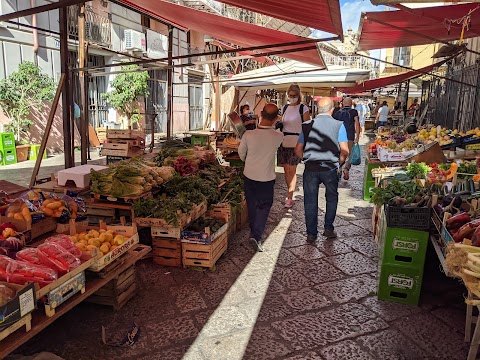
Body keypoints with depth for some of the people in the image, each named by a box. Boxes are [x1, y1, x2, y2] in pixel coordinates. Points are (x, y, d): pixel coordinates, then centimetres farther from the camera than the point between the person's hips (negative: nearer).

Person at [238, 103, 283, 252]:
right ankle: (257, 235, 0)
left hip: (249, 176, 2)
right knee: (264, 206, 13)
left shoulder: (248, 134, -17)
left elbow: (241, 153, -1)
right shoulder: (278, 136, -19)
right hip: (267, 178, -2)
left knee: (251, 205, 21)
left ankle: (253, 231, 40)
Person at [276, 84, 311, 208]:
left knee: (292, 170, -6)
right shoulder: (284, 108, 12)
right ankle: (290, 192, 22)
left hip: (296, 142, -5)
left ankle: (289, 198, -1)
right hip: (284, 142, 5)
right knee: (286, 170, 7)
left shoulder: (303, 108, -3)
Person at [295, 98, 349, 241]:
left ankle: (311, 234, 15)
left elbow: (298, 149, 3)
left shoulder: (307, 125, 3)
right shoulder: (338, 125, -2)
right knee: (332, 198, 20)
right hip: (330, 168, -1)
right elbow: (344, 151, -8)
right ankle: (328, 228, 19)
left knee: (310, 201, 9)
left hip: (310, 168, 1)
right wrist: (338, 163, 8)